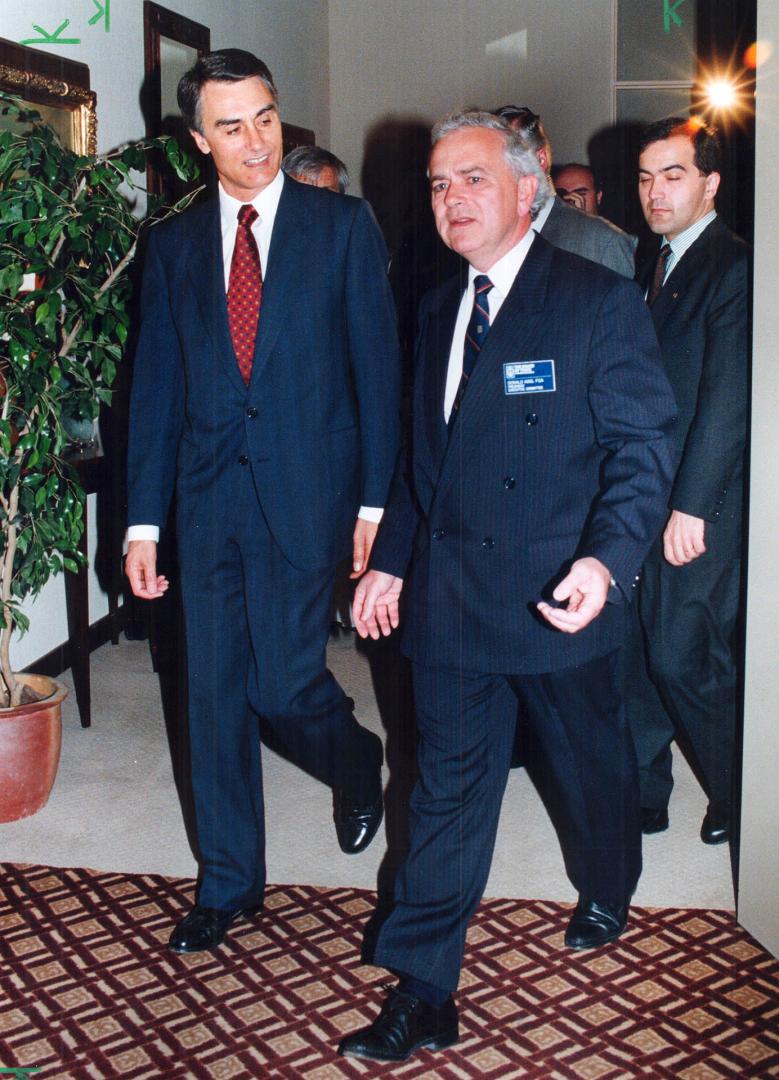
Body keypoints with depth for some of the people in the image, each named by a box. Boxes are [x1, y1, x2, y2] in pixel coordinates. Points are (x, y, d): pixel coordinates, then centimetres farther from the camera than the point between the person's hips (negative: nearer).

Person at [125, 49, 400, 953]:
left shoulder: (342, 225, 1)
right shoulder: (174, 245, 9)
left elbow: (376, 364, -2)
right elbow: (156, 387, 9)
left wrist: (375, 502, -7)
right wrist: (142, 521, 6)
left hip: (305, 489, -3)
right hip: (208, 495, 4)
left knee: (284, 682, -7)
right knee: (215, 692, 8)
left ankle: (356, 761, 30)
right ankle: (228, 881, 24)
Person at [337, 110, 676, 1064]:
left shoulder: (601, 301, -8)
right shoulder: (437, 311, 11)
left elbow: (641, 445, -12)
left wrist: (607, 560, -27)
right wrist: (390, 559, 11)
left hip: (557, 600, -4)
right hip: (450, 597, 4)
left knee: (591, 764, 18)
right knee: (447, 790, 7)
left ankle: (606, 891, 49)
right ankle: (421, 996, 15)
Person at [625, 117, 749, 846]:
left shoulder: (733, 269, -11)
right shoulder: (657, 265, 16)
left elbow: (727, 397, -18)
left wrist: (691, 506, -20)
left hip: (698, 509, -8)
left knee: (682, 659, -3)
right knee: (633, 654, 11)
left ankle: (738, 798, 19)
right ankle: (643, 796, 24)